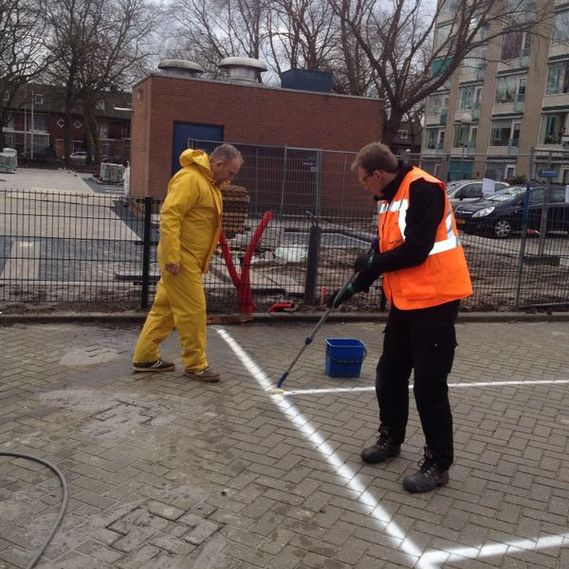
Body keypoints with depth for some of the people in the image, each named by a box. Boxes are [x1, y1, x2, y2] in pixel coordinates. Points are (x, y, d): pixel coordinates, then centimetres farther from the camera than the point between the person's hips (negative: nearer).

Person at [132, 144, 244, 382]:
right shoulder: (190, 178, -17)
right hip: (181, 258, -10)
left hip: (190, 258, 10)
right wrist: (172, 257, -26)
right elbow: (169, 215, -24)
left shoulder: (208, 181, 16)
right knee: (192, 310, -2)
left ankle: (145, 357, 24)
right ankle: (196, 364, 10)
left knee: (164, 307, 14)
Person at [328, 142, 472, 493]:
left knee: (429, 385, -3)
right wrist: (355, 286, 16)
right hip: (405, 301, 9)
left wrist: (374, 262, -9)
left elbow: (416, 250, -24)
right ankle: (391, 438, 35)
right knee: (390, 375, 16)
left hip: (435, 300, -9)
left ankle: (438, 464, 12)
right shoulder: (388, 197, 12)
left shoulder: (423, 190, -18)